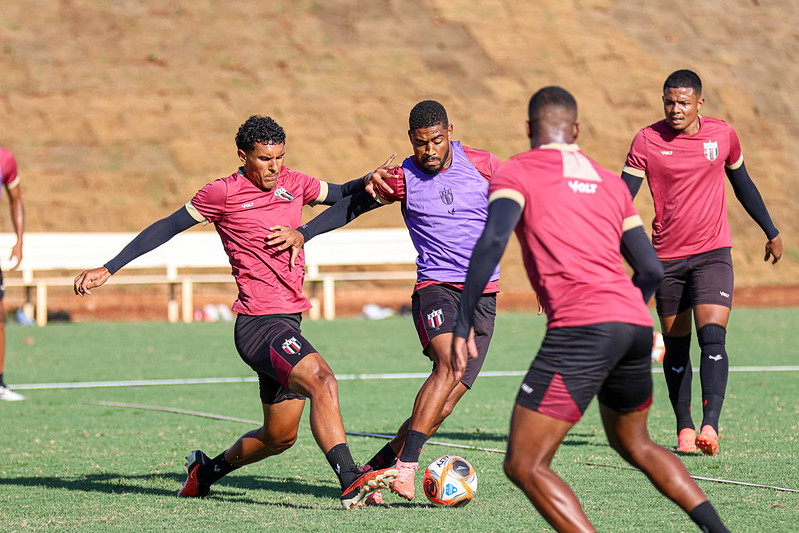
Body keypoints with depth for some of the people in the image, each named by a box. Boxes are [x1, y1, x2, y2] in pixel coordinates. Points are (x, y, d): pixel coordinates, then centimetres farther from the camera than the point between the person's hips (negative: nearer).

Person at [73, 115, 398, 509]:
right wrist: (108, 269, 1)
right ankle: (350, 483, -38)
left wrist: (369, 183, 5)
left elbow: (340, 195, 27)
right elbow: (167, 227, 1)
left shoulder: (293, 184, 11)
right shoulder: (223, 193, -5)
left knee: (279, 436, 14)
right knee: (322, 381, -30)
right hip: (258, 324, -8)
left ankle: (207, 469, 37)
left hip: (289, 321, 8)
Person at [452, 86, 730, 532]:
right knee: (634, 444, 32)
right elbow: (652, 271, 22)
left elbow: (493, 240, -11)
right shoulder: (610, 182, 24)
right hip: (636, 325, 7)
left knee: (524, 465, -3)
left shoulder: (517, 172, 8)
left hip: (580, 328, -7)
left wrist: (463, 323, -9)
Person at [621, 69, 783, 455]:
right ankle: (684, 427, 20)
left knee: (712, 336, -17)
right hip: (667, 258, 1)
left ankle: (710, 424, -24)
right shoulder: (647, 141, -4)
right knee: (675, 346, 7)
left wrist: (771, 232, 24)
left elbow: (743, 185, 17)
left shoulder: (722, 135, 1)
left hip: (712, 253, 0)